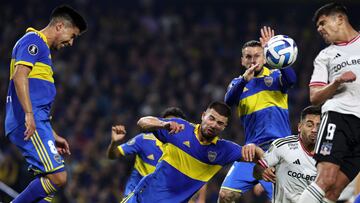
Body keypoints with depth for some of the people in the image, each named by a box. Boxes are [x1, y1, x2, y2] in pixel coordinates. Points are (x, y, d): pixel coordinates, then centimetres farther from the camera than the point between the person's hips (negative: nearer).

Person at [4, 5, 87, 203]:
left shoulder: (42, 47, 27)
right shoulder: (33, 41, -3)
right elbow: (19, 75, -19)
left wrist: (52, 135, 31)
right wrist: (28, 114, -27)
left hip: (35, 124, 11)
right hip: (28, 124, -11)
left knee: (51, 179, 5)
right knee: (57, 177, -16)